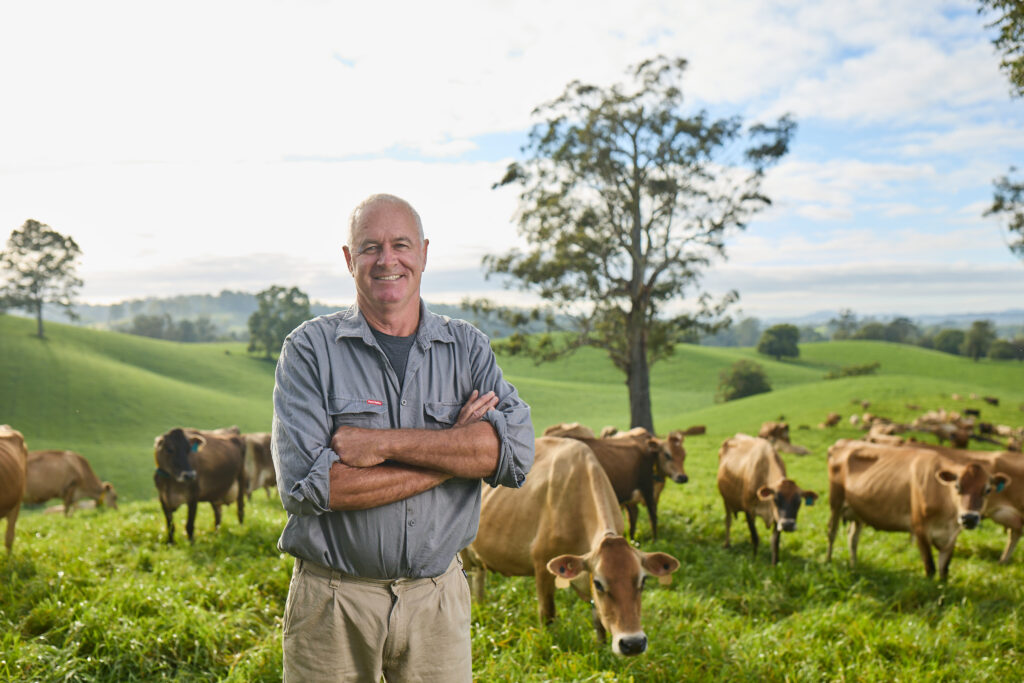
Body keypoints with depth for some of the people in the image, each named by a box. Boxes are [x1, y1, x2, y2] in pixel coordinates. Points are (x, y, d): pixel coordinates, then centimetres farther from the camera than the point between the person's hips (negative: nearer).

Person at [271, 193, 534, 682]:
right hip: (332, 601, -1)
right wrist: (454, 447, -15)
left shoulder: (468, 348, 3)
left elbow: (516, 450, -12)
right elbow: (304, 485, -16)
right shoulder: (310, 348, -4)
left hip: (438, 598, 2)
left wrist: (382, 443, -20)